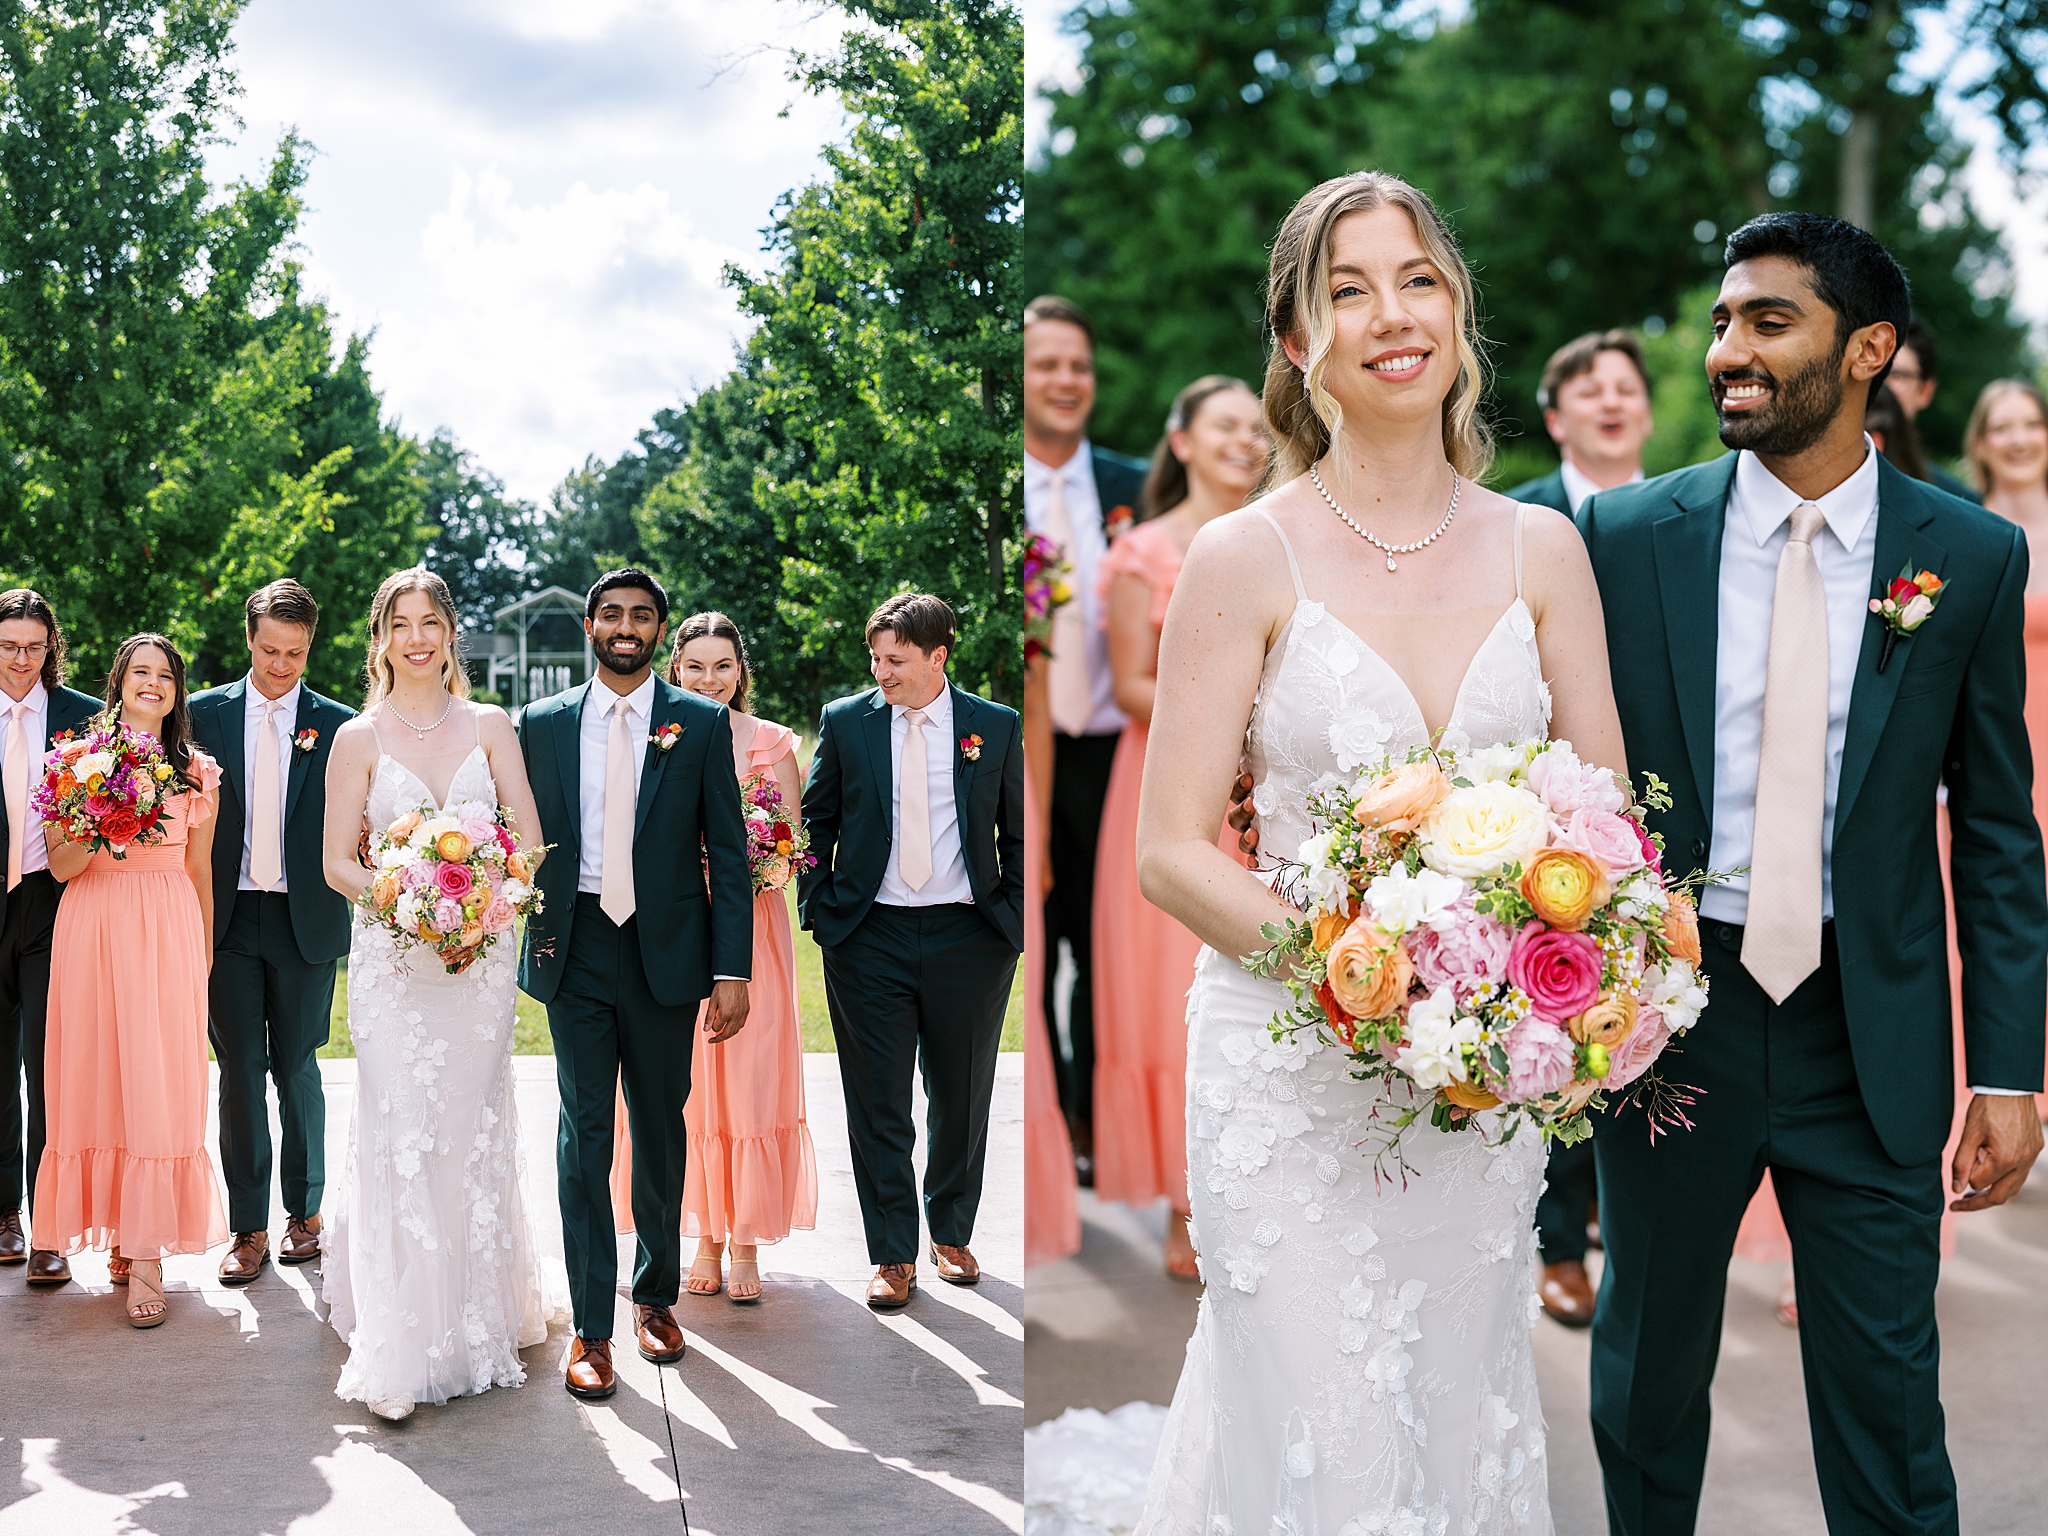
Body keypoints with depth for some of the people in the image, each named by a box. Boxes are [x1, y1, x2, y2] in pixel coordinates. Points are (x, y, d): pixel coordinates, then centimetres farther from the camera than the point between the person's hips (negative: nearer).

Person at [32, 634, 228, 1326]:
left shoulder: (196, 772, 9)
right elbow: (60, 864, 3)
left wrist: (205, 957, 13)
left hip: (170, 932, 0)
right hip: (92, 931, 0)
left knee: (159, 1083, -6)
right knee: (97, 1079, 0)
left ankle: (147, 1255, -6)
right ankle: (119, 1236, 12)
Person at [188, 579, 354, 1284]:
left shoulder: (337, 724, 2)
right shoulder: (205, 712, 6)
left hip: (306, 920, -1)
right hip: (228, 916, 1)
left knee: (298, 1069, 8)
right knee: (240, 1072, 2)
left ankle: (304, 1211, 22)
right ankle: (249, 1228, 9)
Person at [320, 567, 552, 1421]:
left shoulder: (490, 727, 6)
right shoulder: (359, 738, 2)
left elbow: (530, 841, 3)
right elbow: (336, 862, 1)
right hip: (392, 957, -2)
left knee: (473, 1136, 8)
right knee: (398, 1139, -7)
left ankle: (479, 1315, 23)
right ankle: (399, 1352, -2)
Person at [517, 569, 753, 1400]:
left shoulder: (701, 723, 1)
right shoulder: (542, 723, 5)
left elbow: (728, 854, -1)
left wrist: (732, 969, -7)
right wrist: (530, 942, 2)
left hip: (668, 951, 0)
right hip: (576, 954, 0)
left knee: (661, 1130, 12)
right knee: (584, 1134, 0)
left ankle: (656, 1296, 29)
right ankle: (591, 1327, 7)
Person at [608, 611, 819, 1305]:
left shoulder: (771, 743, 2)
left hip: (752, 931, -1)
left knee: (750, 1084, -2)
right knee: (688, 1088, 3)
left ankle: (748, 1244, 8)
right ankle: (708, 1239, 14)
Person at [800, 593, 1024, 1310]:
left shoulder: (996, 727, 2)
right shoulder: (845, 721, 2)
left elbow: (1020, 831, 9)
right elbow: (817, 820, 9)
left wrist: (1014, 915, 2)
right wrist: (819, 911, 2)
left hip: (969, 938, 1)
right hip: (870, 937, 0)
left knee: (962, 1097, 11)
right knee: (879, 1106, 1)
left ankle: (951, 1233, 30)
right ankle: (893, 1255, 12)